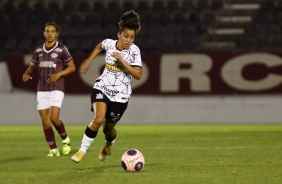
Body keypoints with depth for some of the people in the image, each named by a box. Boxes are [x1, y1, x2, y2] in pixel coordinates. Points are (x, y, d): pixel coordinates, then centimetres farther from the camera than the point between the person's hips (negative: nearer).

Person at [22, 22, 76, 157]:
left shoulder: (62, 49, -3)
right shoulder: (38, 51, 10)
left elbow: (72, 67, 1)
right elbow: (32, 66, 19)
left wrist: (59, 74, -15)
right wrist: (26, 74, -3)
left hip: (56, 89, -4)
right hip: (42, 90, 4)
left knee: (54, 118, -16)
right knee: (45, 121, -1)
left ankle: (65, 139, 11)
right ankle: (53, 149, 9)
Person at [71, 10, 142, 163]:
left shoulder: (134, 51, -12)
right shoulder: (109, 43, -4)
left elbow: (138, 75, -20)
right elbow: (99, 46, 22)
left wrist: (121, 60, -25)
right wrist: (88, 61, 19)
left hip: (120, 95, -1)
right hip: (102, 88, 1)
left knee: (108, 128, 12)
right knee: (99, 119, -25)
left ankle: (109, 145, 49)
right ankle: (82, 150, -10)